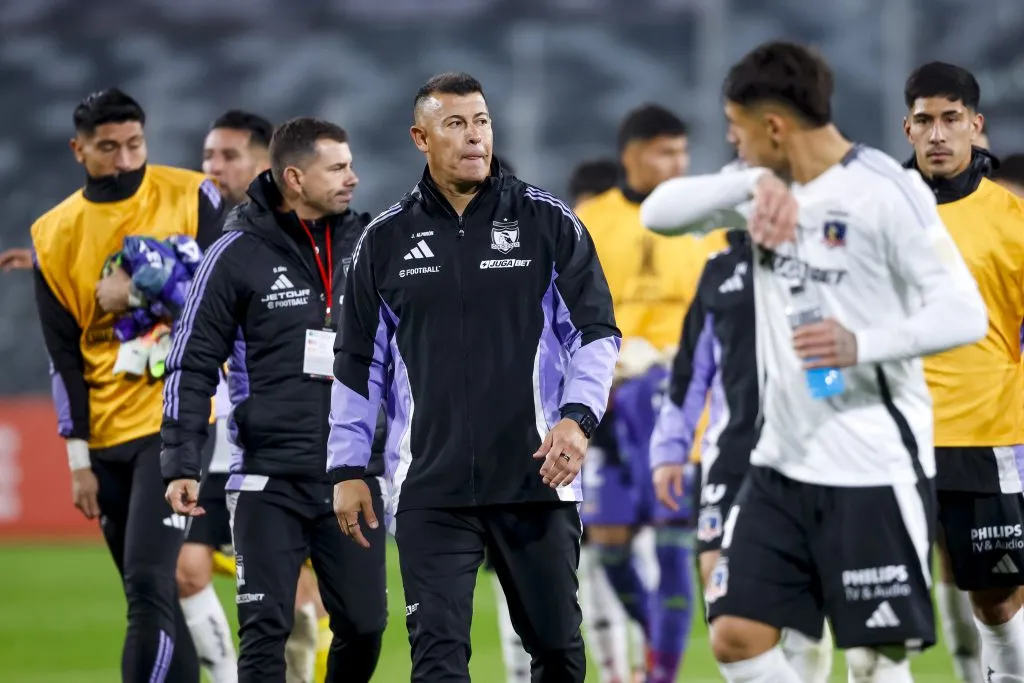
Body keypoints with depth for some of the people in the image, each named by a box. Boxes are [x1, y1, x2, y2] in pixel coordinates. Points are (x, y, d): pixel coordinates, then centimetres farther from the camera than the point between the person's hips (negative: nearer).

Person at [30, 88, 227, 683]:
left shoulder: (191, 197, 0)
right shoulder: (55, 234, 6)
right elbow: (63, 355, 7)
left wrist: (141, 294, -14)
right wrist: (79, 458, 2)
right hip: (107, 437, 4)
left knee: (149, 584, -17)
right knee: (152, 602, 10)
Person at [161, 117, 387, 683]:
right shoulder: (239, 254, -4)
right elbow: (193, 364, -2)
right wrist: (181, 465, -8)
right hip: (270, 481, -3)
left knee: (363, 625, 5)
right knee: (266, 629, -5)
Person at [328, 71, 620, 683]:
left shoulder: (548, 221, 3)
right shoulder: (386, 240, 7)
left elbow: (596, 330, 3)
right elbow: (358, 362, 13)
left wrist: (578, 417, -12)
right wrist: (348, 468, 10)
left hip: (537, 477, 0)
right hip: (431, 489, 0)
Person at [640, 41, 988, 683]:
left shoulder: (884, 191, -13)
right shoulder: (770, 187, 9)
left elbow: (965, 313, -17)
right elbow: (658, 212, 1)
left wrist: (864, 344, -33)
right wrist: (752, 183, -16)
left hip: (877, 471, -7)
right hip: (783, 462, 7)